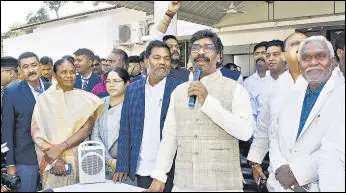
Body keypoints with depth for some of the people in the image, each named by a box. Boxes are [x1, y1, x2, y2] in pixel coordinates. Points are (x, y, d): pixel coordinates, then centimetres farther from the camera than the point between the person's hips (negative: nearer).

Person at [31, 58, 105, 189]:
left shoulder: (86, 98, 2)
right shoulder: (44, 98, 2)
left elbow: (87, 129, -6)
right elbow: (37, 132, -2)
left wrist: (61, 147, -15)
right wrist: (54, 159, -11)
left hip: (80, 158, 0)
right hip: (52, 162, 0)